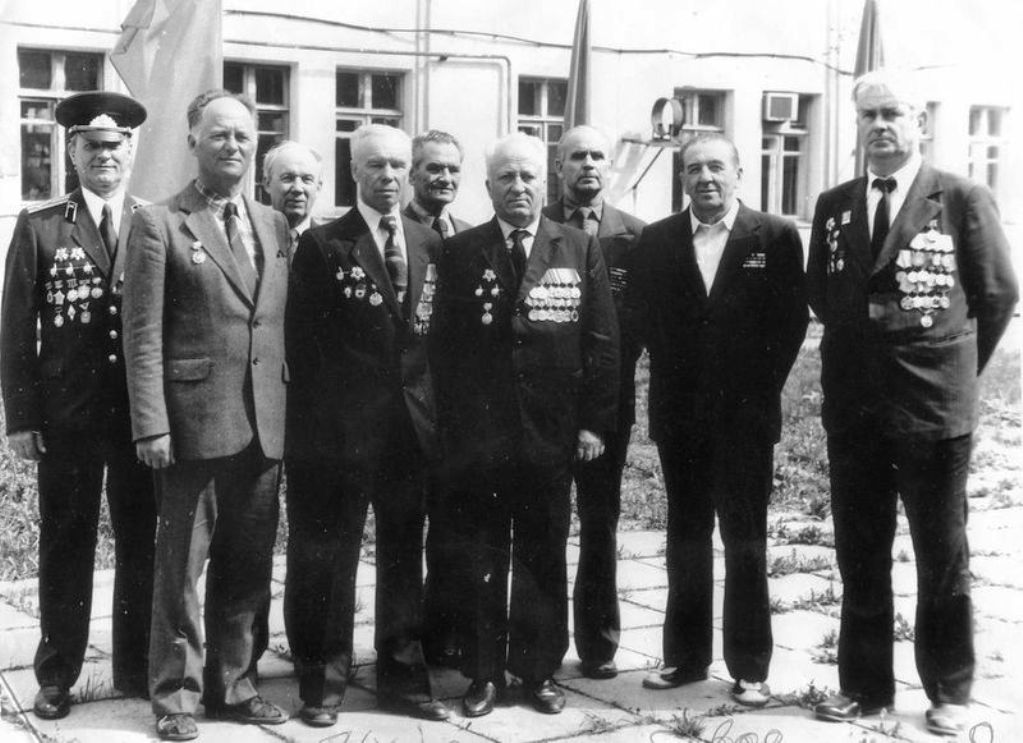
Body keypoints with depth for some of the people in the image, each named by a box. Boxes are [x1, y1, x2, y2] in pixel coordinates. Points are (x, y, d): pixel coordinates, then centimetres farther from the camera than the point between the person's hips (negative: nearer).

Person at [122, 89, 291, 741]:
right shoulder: (160, 224, -3)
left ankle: (233, 685, 25)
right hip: (193, 419, -5)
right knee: (181, 565, 3)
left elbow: (281, 324, 14)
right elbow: (143, 335, -7)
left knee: (248, 566, 12)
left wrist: (290, 409, 7)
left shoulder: (275, 225, 13)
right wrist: (151, 424, -13)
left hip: (264, 424, 5)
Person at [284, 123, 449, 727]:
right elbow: (303, 343, -6)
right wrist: (318, 420, -8)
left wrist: (432, 408, 4)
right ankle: (323, 682, 16)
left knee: (404, 556, 13)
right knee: (328, 558, 4)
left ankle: (405, 677, 24)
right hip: (340, 428, -4)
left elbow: (435, 333, 11)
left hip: (413, 425, 4)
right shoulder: (323, 245, -4)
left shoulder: (430, 245, 9)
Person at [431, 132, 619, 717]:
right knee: (480, 560, 6)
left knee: (544, 559, 9)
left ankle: (540, 670, 21)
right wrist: (453, 423, -3)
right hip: (477, 436, 0)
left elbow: (602, 341, 1)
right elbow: (444, 346, 2)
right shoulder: (461, 253, 3)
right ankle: (483, 672, 17)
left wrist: (594, 421, -4)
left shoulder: (582, 250, 4)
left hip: (552, 433, 0)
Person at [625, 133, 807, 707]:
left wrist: (762, 386, -4)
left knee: (746, 543, 3)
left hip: (746, 415, -3)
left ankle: (750, 668, 11)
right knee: (686, 539, 11)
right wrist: (674, 373, 2)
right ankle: (686, 656, 21)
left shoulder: (776, 237, -2)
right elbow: (640, 315, 8)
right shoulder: (657, 240, 6)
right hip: (679, 416, 3)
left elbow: (792, 319, -3)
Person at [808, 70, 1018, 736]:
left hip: (936, 408, -4)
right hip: (853, 411, 4)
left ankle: (949, 693, 20)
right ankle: (865, 685, 24)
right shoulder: (833, 207, 7)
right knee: (859, 559, 12)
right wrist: (862, 349, 9)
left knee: (943, 561, 7)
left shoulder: (964, 200, -5)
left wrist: (957, 372, 5)